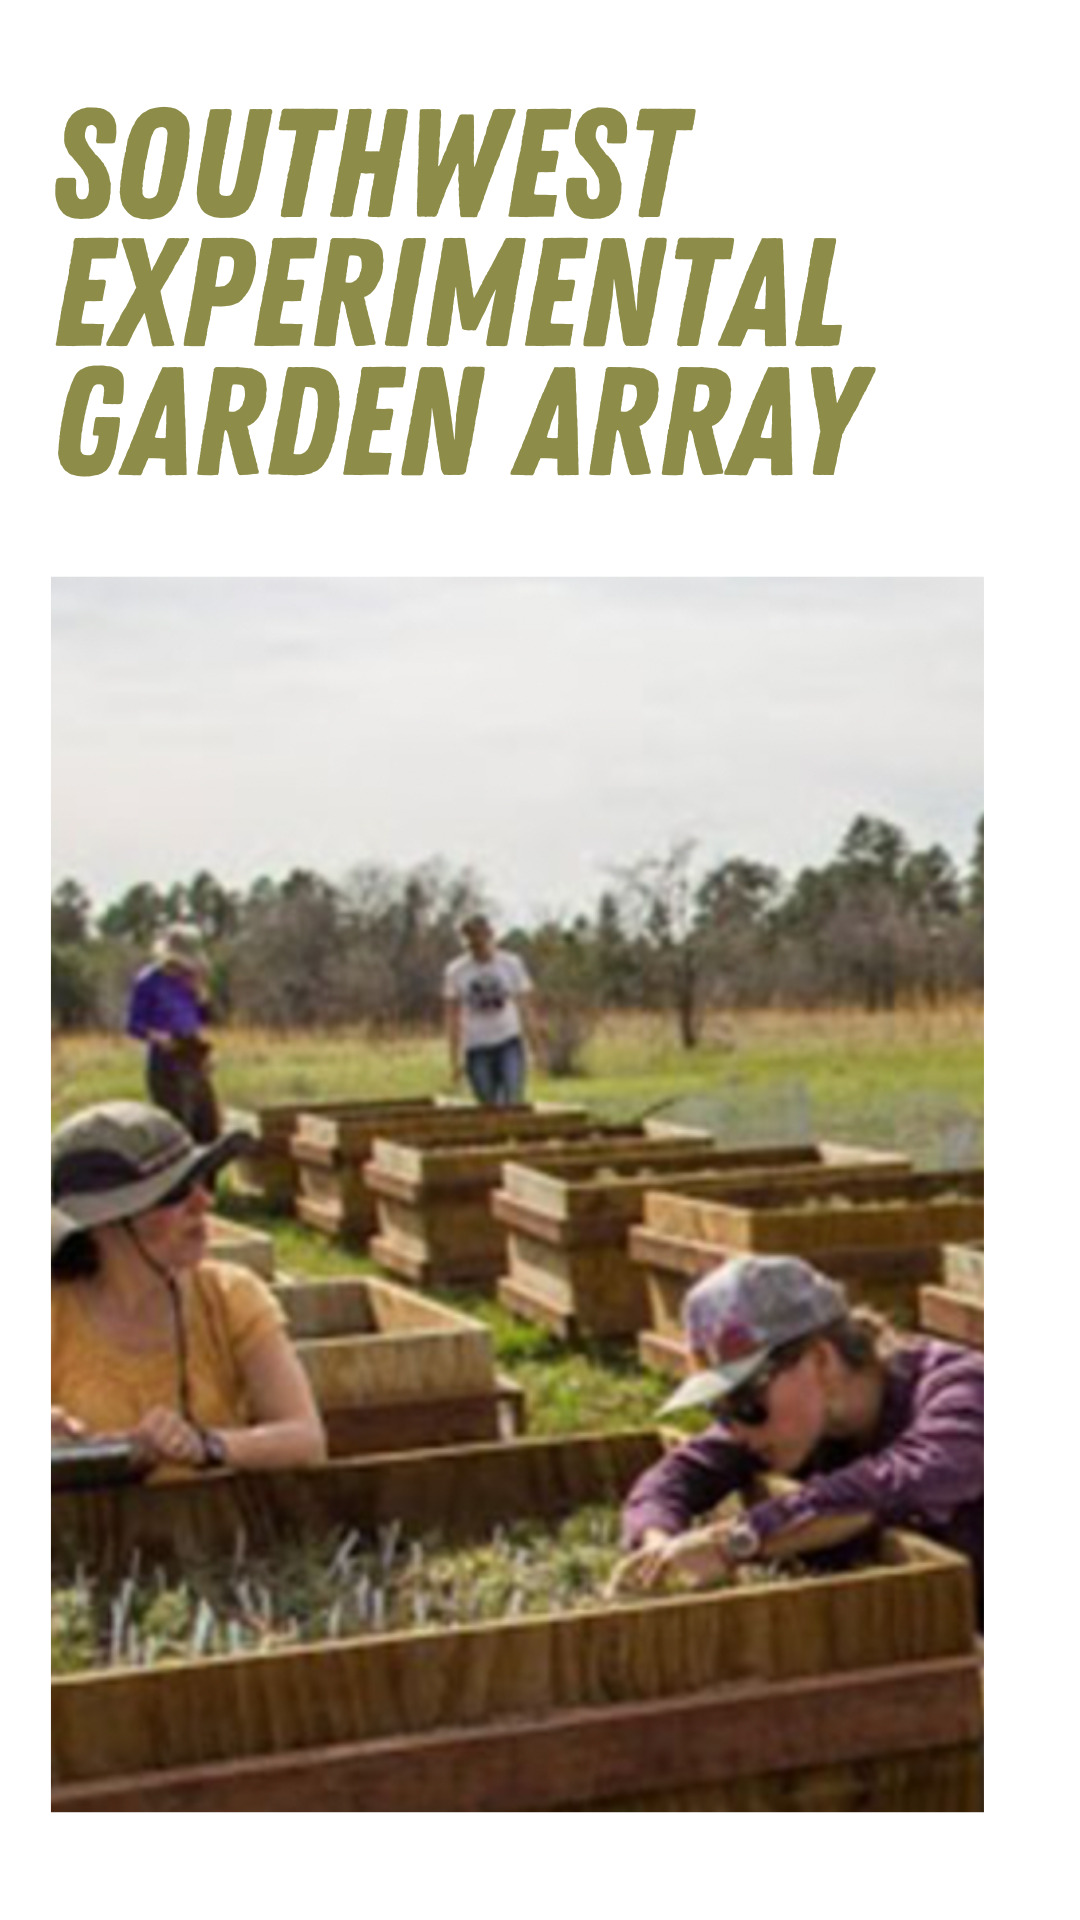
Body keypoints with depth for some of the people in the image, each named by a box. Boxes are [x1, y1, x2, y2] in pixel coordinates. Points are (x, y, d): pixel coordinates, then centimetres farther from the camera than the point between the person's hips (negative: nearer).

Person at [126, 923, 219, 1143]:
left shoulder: (187, 979, 10)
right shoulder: (148, 981, -7)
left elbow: (204, 1016, 12)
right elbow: (134, 1025, -7)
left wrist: (200, 988, -2)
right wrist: (157, 1036, -24)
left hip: (195, 1058, 7)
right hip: (166, 1059, -6)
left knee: (209, 1126, 7)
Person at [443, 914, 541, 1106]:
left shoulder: (511, 964, -1)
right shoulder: (455, 971, -1)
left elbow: (526, 1009, 3)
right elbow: (452, 1017, 2)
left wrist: (536, 1049, 2)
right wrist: (455, 1058, 0)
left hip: (509, 1043, -1)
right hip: (476, 1048, 1)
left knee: (512, 1103, -15)